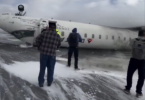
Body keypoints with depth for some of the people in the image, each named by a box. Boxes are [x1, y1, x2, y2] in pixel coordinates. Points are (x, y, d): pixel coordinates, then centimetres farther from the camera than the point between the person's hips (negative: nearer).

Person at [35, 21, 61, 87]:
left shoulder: (45, 33, -6)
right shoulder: (57, 36, -2)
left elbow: (38, 40, -2)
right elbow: (58, 45, 8)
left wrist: (39, 47, 13)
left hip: (44, 53, 0)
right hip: (52, 54, 1)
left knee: (42, 68, 11)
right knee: (50, 69, 14)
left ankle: (41, 83, 18)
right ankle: (49, 83, 24)